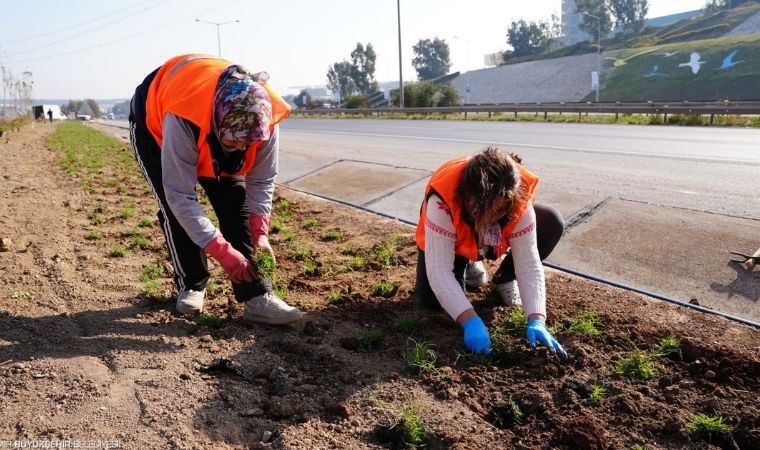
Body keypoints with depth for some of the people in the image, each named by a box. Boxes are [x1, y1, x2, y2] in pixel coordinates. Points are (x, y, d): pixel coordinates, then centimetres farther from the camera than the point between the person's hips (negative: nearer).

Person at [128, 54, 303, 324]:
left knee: (235, 203, -10)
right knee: (175, 209, -18)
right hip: (153, 123, -3)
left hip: (213, 129, 3)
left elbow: (261, 181, -19)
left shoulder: (264, 118, -33)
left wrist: (259, 234, -29)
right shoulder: (182, 120, -45)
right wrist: (223, 252, -41)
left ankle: (256, 296, -9)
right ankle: (191, 285, 5)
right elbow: (180, 197, -40)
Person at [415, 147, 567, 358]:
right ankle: (468, 266, 11)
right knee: (432, 300, -23)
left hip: (494, 241, 2)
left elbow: (529, 263, -32)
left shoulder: (518, 200, -35)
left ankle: (504, 279, 2)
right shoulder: (442, 202, -43)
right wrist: (471, 321, -49)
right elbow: (439, 271, -42)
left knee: (552, 224, -22)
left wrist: (536, 319, -43)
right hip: (452, 241, -2)